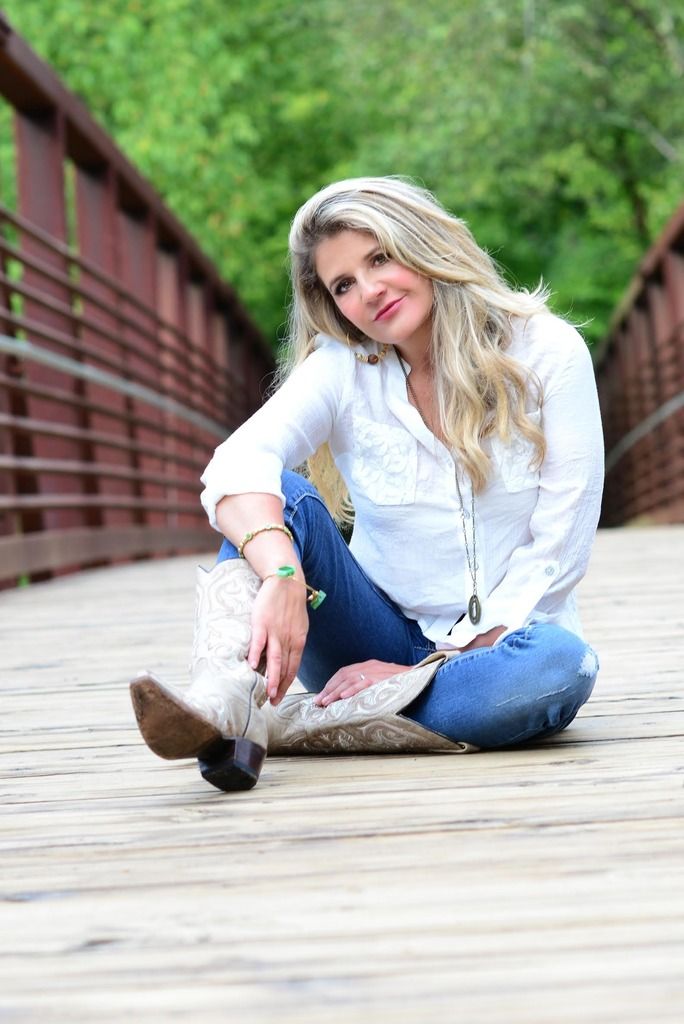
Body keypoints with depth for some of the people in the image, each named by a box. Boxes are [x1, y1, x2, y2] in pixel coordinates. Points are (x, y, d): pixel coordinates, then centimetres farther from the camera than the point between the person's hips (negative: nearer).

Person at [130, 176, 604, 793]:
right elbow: (238, 465, -22)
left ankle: (271, 724, -32)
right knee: (283, 496, -21)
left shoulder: (547, 353, -7)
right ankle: (223, 702, -45)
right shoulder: (342, 368, -2)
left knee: (561, 661, -36)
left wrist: (433, 667, -15)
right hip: (382, 638, 1)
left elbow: (558, 548, -10)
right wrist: (282, 576, -43)